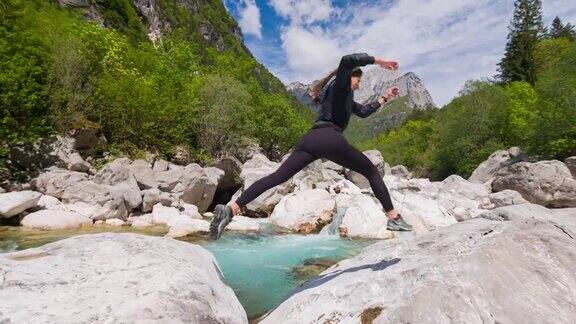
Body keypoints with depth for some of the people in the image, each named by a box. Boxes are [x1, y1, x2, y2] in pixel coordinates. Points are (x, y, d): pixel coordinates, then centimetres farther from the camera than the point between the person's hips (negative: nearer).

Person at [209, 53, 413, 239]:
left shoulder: (344, 97, 39)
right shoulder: (340, 86, 14)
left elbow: (363, 111, 46)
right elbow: (347, 60, -7)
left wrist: (385, 98, 50)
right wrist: (379, 61, -1)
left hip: (310, 139, 8)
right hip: (331, 140, -7)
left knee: (277, 177, -6)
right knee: (371, 172, 10)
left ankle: (231, 209, -18)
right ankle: (394, 218, 8)